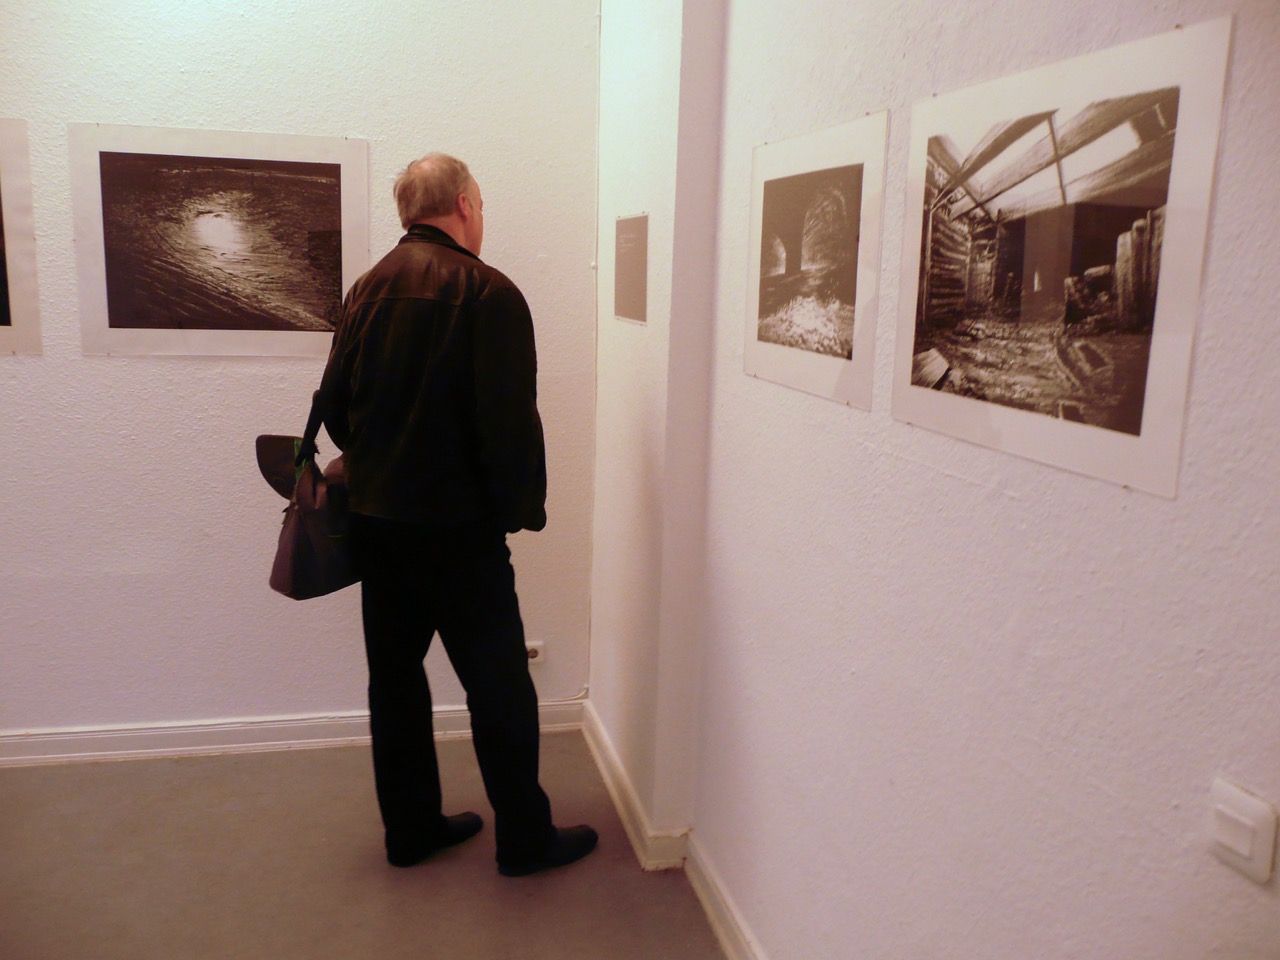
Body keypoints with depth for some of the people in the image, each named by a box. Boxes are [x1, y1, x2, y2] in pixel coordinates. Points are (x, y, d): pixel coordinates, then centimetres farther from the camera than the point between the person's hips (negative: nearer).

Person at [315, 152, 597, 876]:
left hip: (376, 518, 7)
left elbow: (335, 405, 10)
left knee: (395, 674, 15)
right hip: (457, 524, -7)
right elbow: (510, 419, -19)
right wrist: (523, 507, -6)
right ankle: (525, 838, 18)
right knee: (498, 681, 5)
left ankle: (412, 828, 28)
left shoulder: (369, 288, 7)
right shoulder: (488, 292, -13)